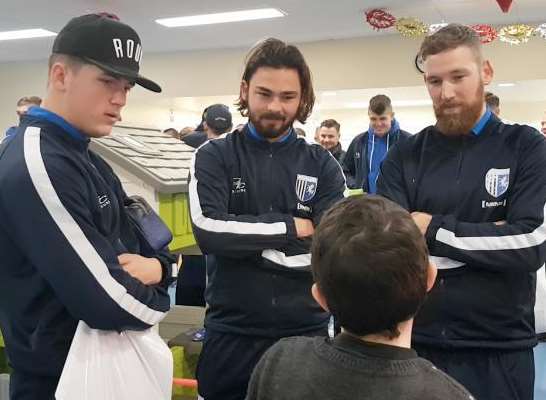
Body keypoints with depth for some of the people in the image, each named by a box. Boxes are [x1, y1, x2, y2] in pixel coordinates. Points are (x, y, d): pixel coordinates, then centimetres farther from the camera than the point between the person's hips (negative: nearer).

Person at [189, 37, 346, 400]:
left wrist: (243, 240, -12)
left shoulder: (322, 165, 2)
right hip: (231, 334, -1)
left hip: (306, 332, 1)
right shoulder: (214, 157, -1)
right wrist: (290, 226, -12)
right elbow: (208, 230, -17)